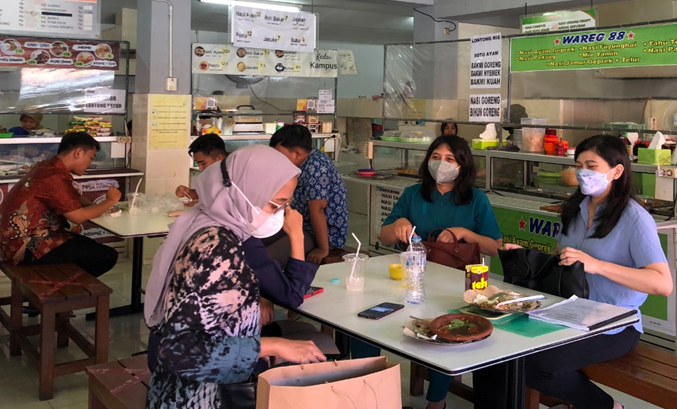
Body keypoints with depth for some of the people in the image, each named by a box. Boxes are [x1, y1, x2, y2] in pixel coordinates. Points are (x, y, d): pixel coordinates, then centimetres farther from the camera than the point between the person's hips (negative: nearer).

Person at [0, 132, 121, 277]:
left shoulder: (49, 167, 10)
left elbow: (75, 198, 20)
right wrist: (109, 201, -6)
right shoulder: (54, 176, -21)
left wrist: (101, 207, 2)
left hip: (28, 238, 11)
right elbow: (78, 217, -20)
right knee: (107, 256, -12)